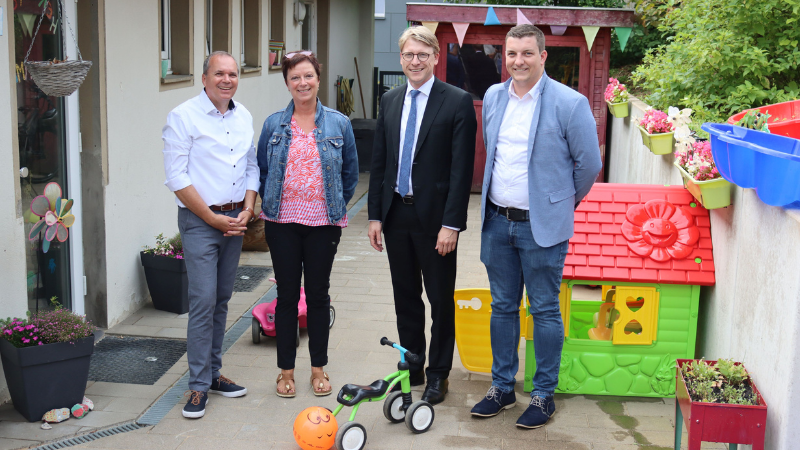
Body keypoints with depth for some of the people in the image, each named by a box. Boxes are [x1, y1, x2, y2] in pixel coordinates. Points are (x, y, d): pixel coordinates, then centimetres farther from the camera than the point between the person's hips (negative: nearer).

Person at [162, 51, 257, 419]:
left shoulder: (243, 116, 10)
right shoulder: (183, 117, -9)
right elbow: (177, 177, -13)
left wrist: (247, 210, 0)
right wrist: (213, 219, -13)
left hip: (235, 219, 6)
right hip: (200, 221, -6)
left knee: (222, 299, 12)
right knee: (203, 301, -8)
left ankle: (213, 373, 23)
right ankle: (198, 386, 1)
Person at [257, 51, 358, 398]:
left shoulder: (339, 124, 1)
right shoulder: (273, 125, 3)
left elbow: (350, 173, 9)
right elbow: (261, 171, 12)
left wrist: (336, 207, 8)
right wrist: (271, 204, 8)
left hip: (323, 223, 0)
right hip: (282, 223, 0)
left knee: (319, 294, 8)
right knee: (287, 295, 6)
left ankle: (318, 368, 21)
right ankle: (286, 370, 18)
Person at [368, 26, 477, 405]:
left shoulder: (458, 102, -7)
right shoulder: (389, 102, 9)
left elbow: (462, 168, -12)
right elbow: (378, 162, 12)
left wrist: (451, 223, -16)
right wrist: (375, 215, 7)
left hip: (434, 217, -5)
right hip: (396, 214, 5)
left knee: (441, 300, 7)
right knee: (406, 298, 14)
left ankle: (438, 374, 21)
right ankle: (411, 368, 28)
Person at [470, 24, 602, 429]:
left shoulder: (569, 104, -12)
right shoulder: (492, 97, 6)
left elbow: (589, 163, -3)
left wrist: (564, 202, 8)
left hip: (542, 226, -5)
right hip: (497, 222, 5)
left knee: (544, 311, 4)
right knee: (502, 308, 14)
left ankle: (544, 394, 17)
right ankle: (502, 387, 26)